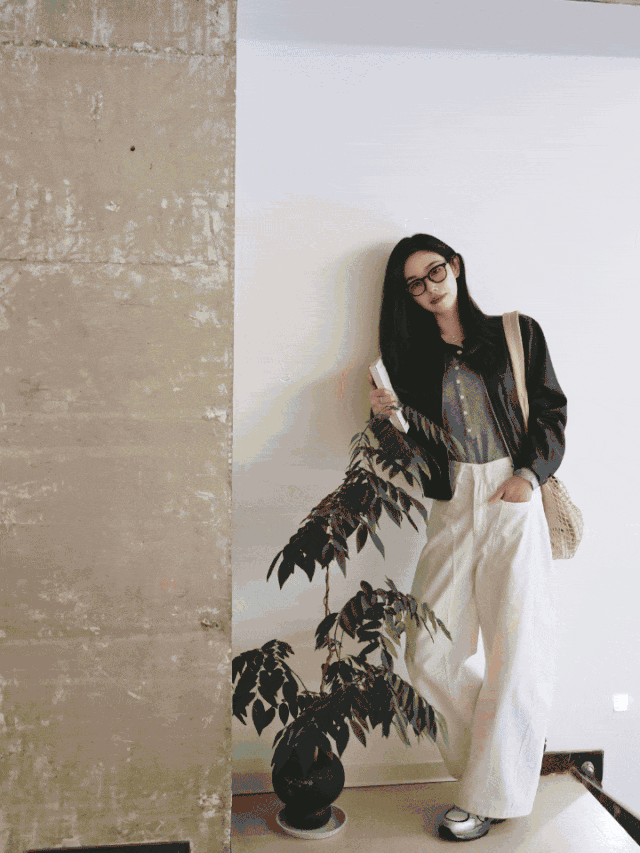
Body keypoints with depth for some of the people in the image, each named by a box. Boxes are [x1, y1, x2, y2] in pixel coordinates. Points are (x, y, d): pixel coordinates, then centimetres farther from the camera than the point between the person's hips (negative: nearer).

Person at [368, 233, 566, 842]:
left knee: (516, 652, -4)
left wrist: (530, 473, -6)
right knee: (428, 655, -3)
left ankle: (488, 797, 12)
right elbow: (413, 448, 10)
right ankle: (515, 744, 21)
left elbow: (550, 409, 8)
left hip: (514, 503, -2)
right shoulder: (412, 355, 12)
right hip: (451, 509, 2)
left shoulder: (515, 334, 9)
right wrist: (388, 416, -10)